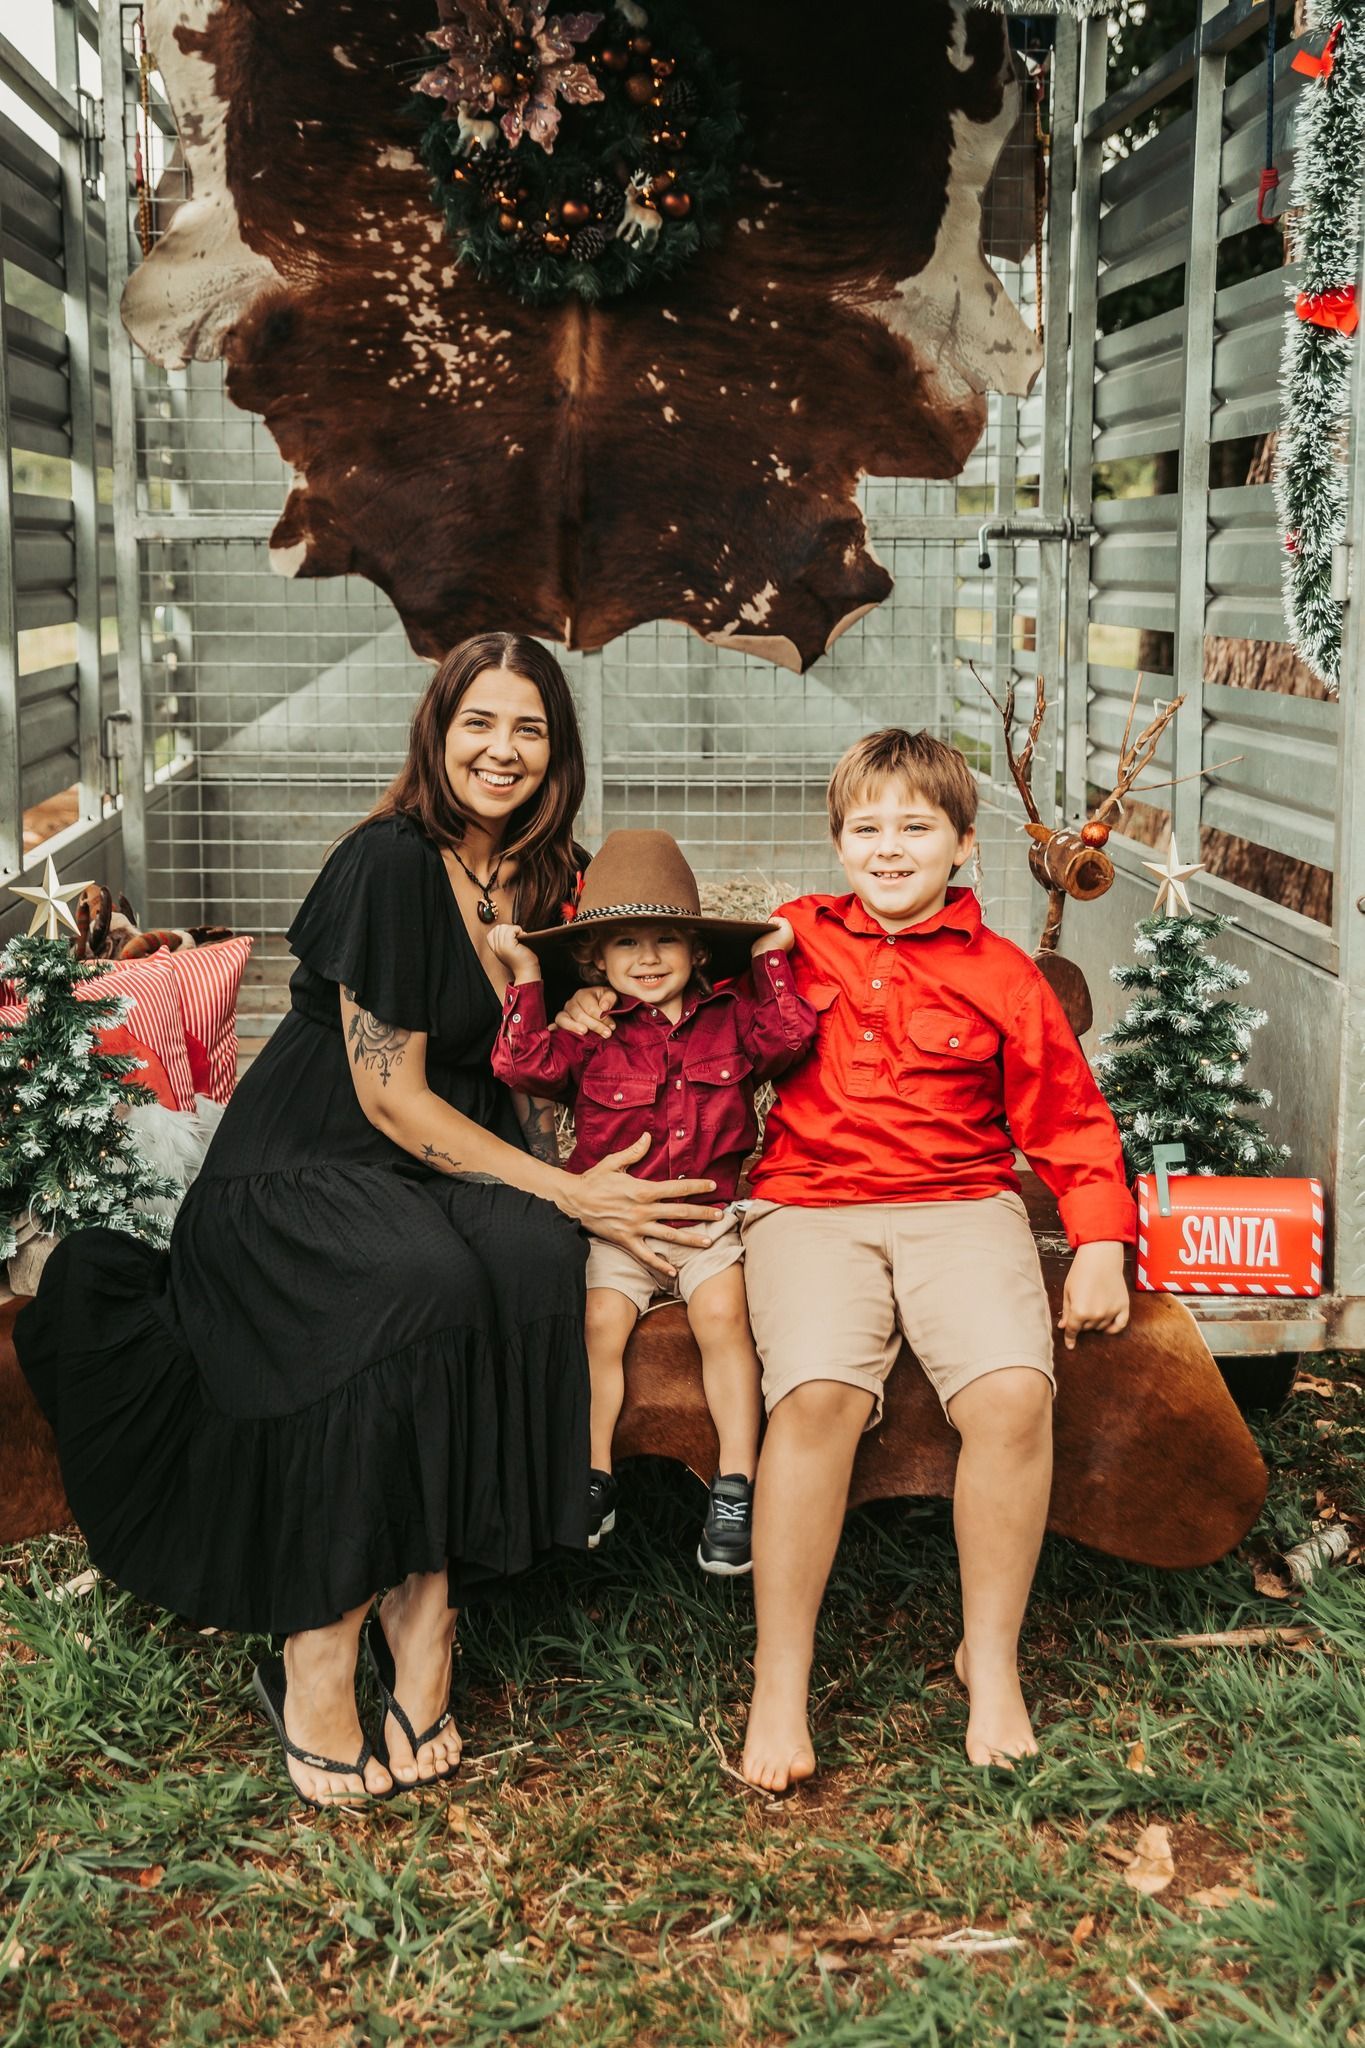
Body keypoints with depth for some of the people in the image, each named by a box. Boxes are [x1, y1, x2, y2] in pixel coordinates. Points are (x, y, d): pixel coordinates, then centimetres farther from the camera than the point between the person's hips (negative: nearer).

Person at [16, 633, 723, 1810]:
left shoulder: (550, 879, 10)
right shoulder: (388, 864, -11)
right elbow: (391, 1098, -14)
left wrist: (579, 1188, -1)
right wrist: (567, 1193, -16)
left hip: (456, 1172, 6)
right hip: (299, 1173, -5)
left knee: (532, 1258, -30)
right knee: (424, 1283, -37)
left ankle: (425, 1607, -24)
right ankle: (319, 1656, -25)